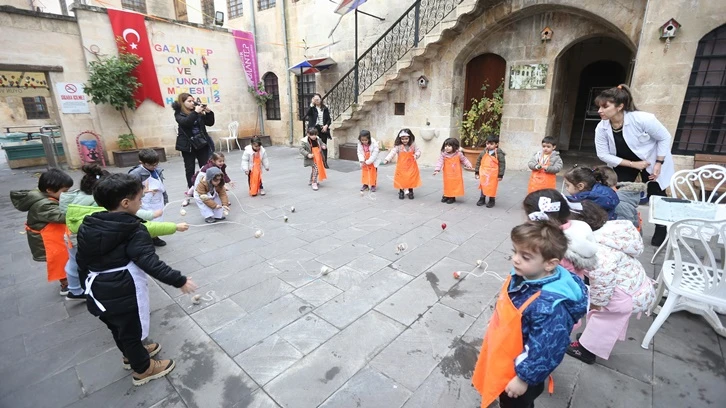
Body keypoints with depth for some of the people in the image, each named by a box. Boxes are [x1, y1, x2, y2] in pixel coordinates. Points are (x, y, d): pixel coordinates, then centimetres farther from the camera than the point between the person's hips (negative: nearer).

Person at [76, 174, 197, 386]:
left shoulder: (87, 227, 1)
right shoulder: (134, 231, -22)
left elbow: (82, 263, 11)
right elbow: (150, 263, -29)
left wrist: (88, 287, 25)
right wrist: (179, 280, -26)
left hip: (99, 293, 7)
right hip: (124, 295, -7)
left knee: (117, 329, 28)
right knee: (131, 331, 13)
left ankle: (131, 354, 53)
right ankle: (143, 369, 34)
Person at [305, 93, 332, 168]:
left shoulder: (325, 108, 7)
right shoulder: (312, 108, 2)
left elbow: (329, 119, 8)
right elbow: (308, 114, -18)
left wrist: (326, 125, -10)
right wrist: (312, 105, -20)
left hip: (323, 129, 2)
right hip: (315, 129, -2)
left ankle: (325, 162, 9)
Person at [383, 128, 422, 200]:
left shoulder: (413, 145, -2)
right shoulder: (398, 146, -10)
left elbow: (418, 150, 4)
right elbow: (392, 152, -18)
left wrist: (416, 155, -20)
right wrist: (387, 159, -32)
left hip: (411, 166, 1)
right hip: (401, 167, -1)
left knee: (411, 179, 4)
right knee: (401, 179, 4)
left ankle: (410, 192, 21)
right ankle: (401, 192, 22)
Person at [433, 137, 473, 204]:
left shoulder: (458, 154, -6)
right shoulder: (443, 154, -7)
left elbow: (464, 160, 6)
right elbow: (440, 162, -15)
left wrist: (468, 165, -5)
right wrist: (437, 170, -26)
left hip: (456, 175, 0)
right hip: (447, 175, 0)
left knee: (455, 186, 4)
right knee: (447, 186, 9)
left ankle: (452, 197, 17)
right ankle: (446, 196, 27)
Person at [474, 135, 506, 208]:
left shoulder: (499, 153, -14)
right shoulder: (483, 152, -2)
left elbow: (502, 164, -10)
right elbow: (478, 161, 6)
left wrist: (500, 175, -10)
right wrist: (476, 172, 6)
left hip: (493, 175, -4)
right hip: (483, 174, 4)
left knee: (492, 188, 7)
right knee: (483, 187, 14)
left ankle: (492, 201, 24)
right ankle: (482, 199, 30)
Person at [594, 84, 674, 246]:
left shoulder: (642, 119, -32)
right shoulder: (601, 128, -22)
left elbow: (664, 138, -17)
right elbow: (603, 155, -17)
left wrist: (659, 163, -20)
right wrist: (633, 164, -22)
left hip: (652, 162, -2)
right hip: (623, 164, 3)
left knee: (656, 196, 8)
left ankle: (661, 231, 29)